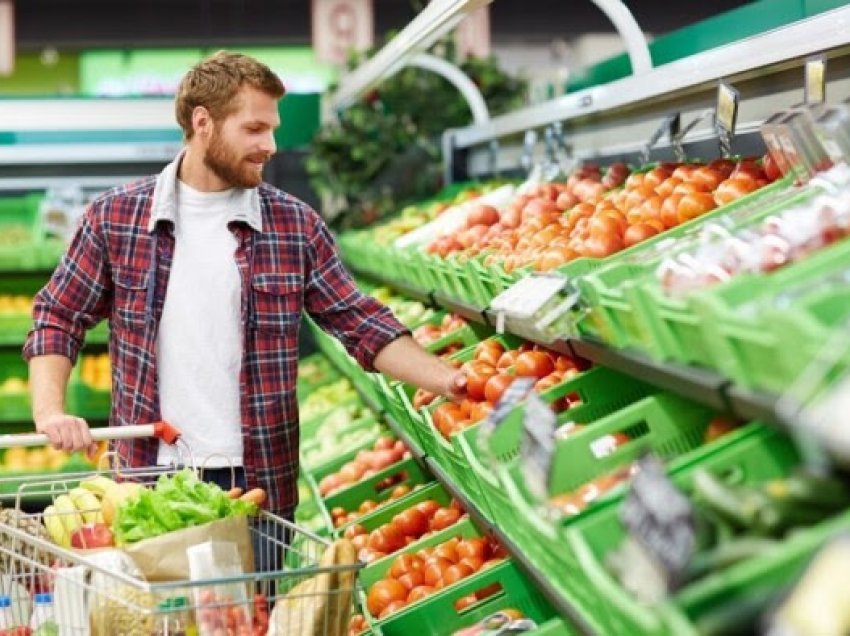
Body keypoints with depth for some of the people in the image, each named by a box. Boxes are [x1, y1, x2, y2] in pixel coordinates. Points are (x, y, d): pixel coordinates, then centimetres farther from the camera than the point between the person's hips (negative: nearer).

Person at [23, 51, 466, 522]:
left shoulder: (296, 225, 1)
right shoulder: (114, 217, 1)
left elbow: (362, 324, 2)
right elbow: (57, 319, 4)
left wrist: (445, 380, -10)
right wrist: (50, 411, -11)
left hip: (261, 482, 1)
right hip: (150, 478, 0)